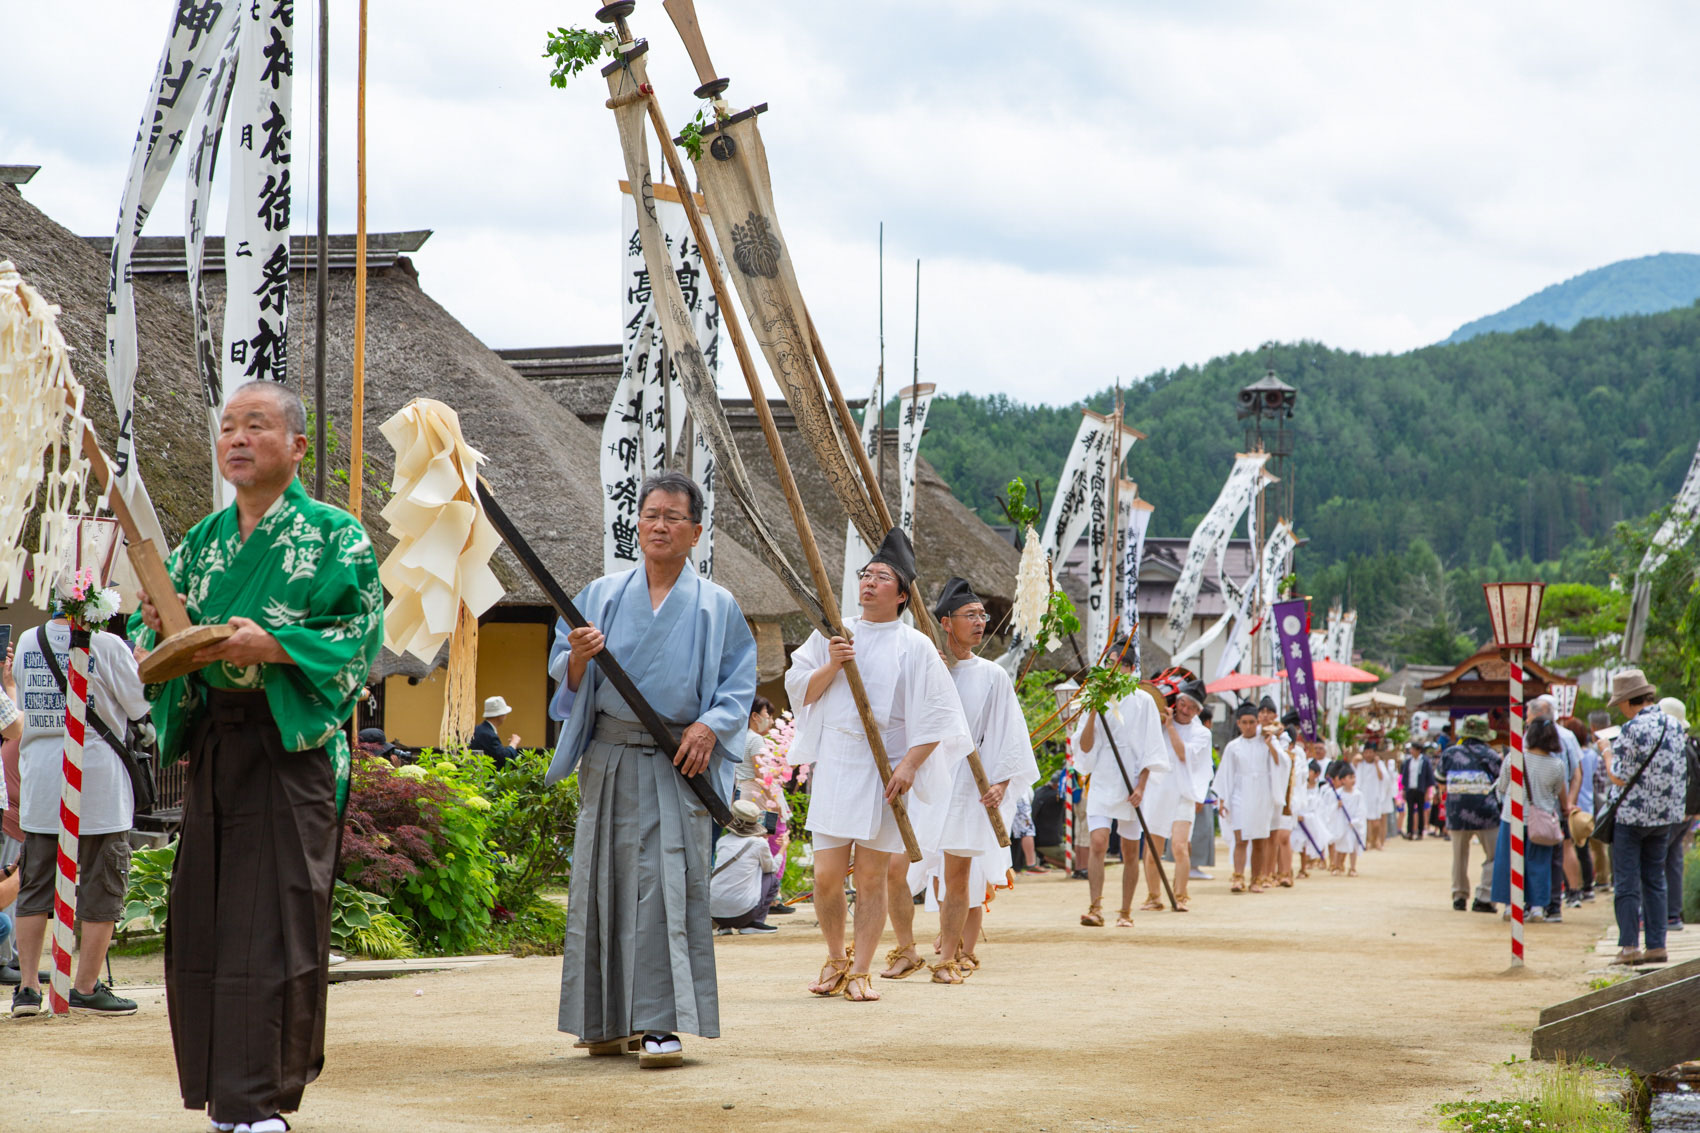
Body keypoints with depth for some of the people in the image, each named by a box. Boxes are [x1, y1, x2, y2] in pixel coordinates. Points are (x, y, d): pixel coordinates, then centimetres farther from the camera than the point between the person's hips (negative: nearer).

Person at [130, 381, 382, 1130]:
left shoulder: (333, 535, -1)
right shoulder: (202, 542, 16)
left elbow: (362, 635, -9)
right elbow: (151, 639, 17)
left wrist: (271, 646, -20)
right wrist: (156, 624, -6)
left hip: (289, 748, -6)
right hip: (210, 745, 6)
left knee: (274, 921, -8)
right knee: (202, 920, 4)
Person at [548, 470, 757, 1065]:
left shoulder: (716, 606, 7)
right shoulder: (602, 595, 11)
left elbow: (739, 684, 4)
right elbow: (568, 680, 9)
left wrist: (710, 725, -14)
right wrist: (580, 656, -13)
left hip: (677, 763, -3)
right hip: (609, 758, 3)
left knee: (666, 882, -11)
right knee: (605, 878, 4)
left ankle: (662, 1023, -13)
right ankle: (608, 1020, 13)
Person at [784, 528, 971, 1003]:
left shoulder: (915, 647, 1)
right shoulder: (831, 635, 10)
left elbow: (935, 716, -2)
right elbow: (799, 690, 8)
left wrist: (909, 764, -13)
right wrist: (831, 666, -9)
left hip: (885, 770, -2)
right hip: (834, 765, 2)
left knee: (871, 876, 0)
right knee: (827, 875, -4)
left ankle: (861, 970, 9)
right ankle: (836, 957, 18)